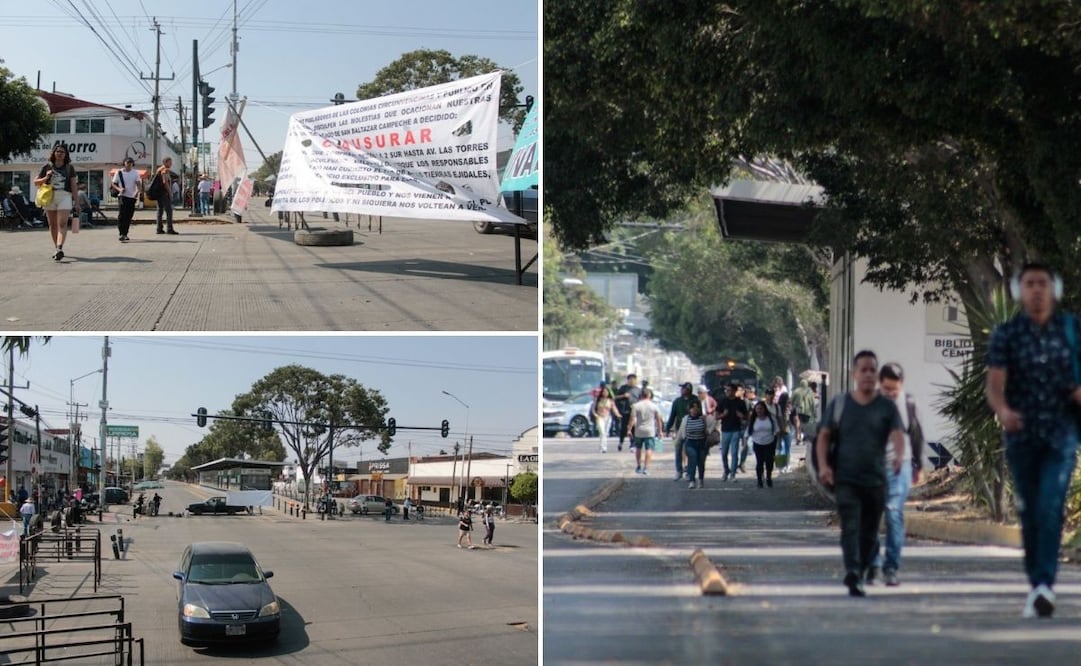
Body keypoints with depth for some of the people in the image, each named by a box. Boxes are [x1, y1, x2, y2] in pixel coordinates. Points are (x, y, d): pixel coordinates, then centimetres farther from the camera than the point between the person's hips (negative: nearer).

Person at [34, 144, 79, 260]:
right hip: (49, 197, 2)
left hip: (65, 196, -2)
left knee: (62, 224, -16)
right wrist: (46, 178, -7)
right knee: (52, 225, 7)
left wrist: (76, 202, 5)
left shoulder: (69, 168, 10)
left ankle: (59, 249, -29)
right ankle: (56, 248, 19)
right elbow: (36, 182, 14)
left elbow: (74, 185, 10)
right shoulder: (47, 167, 10)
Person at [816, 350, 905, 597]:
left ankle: (860, 574, 24)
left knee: (869, 533, 9)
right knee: (850, 527, -17)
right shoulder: (839, 403, 6)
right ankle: (852, 575, -30)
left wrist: (899, 455, -32)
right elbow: (824, 436, 8)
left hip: (876, 481, 2)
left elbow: (897, 435, -10)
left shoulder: (887, 407, 4)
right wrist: (823, 465, -7)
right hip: (845, 479, -2)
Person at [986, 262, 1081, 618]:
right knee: (1029, 512, 6)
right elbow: (994, 384, -9)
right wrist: (1002, 410, -31)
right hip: (1021, 434, 1)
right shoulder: (1006, 333, -1)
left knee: (1050, 508, -15)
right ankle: (1037, 585, 17)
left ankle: (1044, 585, -22)